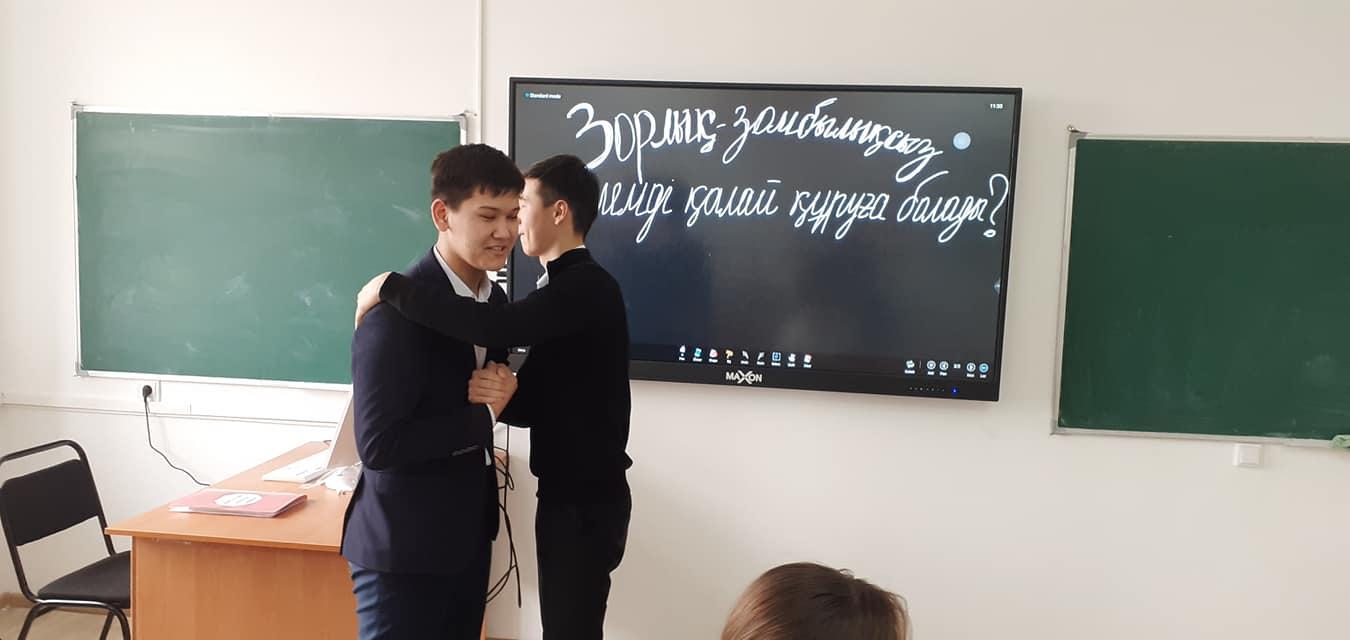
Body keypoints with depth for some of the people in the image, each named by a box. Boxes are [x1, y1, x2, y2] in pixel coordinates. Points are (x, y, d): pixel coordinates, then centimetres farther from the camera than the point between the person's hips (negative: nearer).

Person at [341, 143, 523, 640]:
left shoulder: (495, 300, 5)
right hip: (405, 546, -8)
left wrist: (502, 393, -7)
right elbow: (378, 444, -24)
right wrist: (484, 416, -17)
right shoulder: (397, 309, -20)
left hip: (469, 535, 8)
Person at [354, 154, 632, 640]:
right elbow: (538, 403, 9)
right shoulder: (564, 286, 13)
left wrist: (390, 286, -23)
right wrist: (500, 391, -15)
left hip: (588, 499, -9)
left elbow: (496, 327, -34)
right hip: (565, 491, 9)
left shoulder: (588, 287, -17)